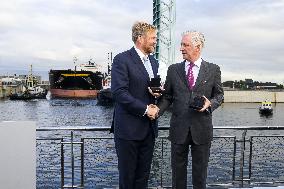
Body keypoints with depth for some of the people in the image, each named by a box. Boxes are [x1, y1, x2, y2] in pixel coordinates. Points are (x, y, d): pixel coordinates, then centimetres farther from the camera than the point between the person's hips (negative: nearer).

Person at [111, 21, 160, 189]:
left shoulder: (153, 62, 15)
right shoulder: (122, 60, -9)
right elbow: (119, 92, -17)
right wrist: (145, 109, -16)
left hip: (149, 128, 7)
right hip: (129, 128, -6)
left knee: (143, 175, 13)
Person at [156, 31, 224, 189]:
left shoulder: (213, 70, 2)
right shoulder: (173, 69, 4)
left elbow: (219, 94, 7)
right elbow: (167, 96, 3)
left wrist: (210, 103, -13)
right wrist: (157, 110, -14)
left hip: (202, 129, -1)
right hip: (178, 128, 1)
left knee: (200, 169, 13)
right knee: (178, 169, 12)